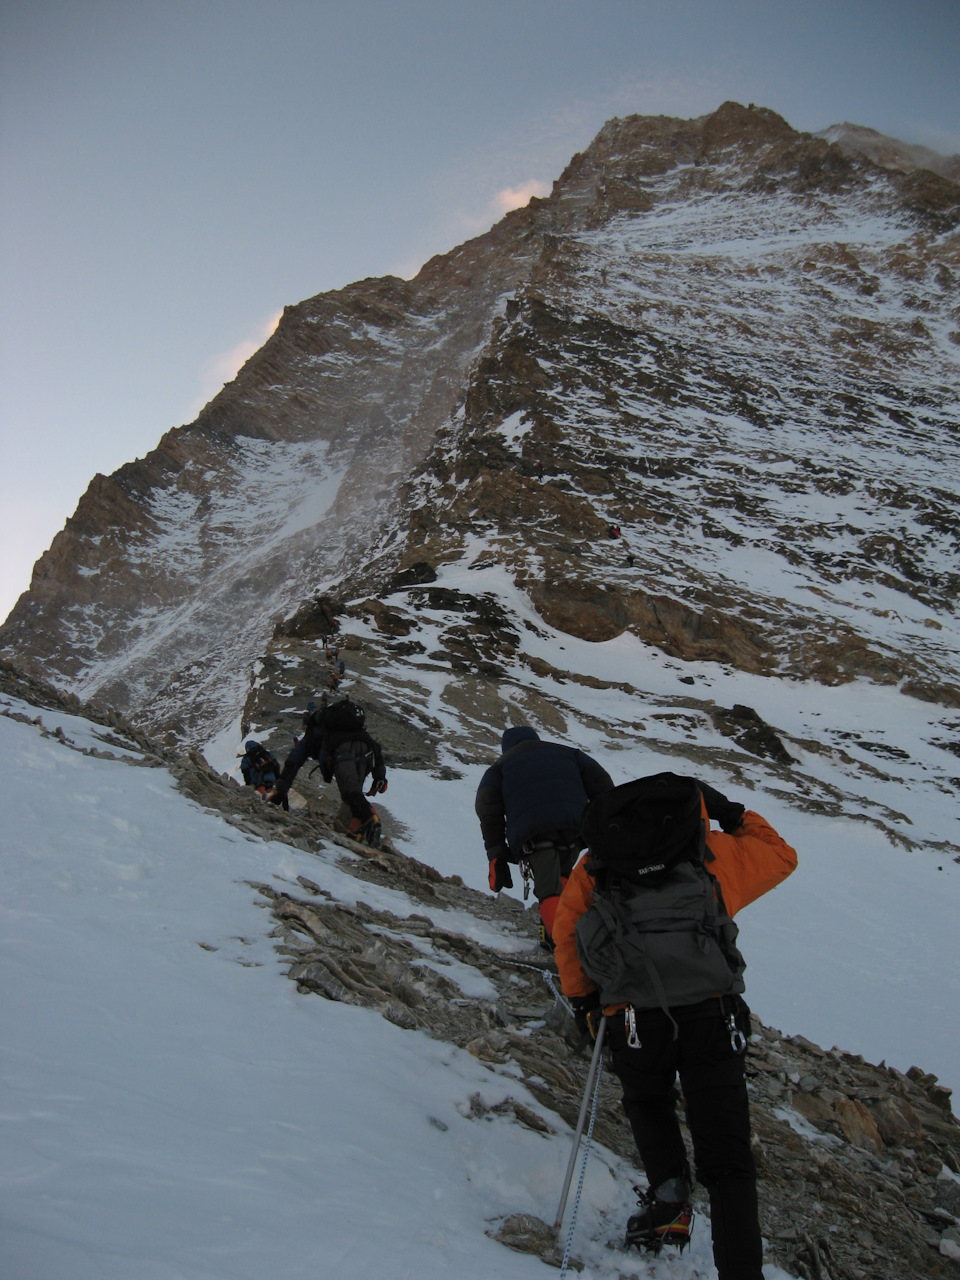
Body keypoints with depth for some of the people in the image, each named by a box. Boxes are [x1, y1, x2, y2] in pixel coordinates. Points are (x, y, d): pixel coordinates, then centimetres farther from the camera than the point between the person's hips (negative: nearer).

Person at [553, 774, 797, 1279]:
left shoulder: (595, 865, 19)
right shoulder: (714, 852, 17)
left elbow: (566, 930, 15)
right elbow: (781, 856, 29)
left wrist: (582, 1000, 24)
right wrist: (736, 816, 38)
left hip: (634, 1022, 1)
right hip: (711, 1015, -1)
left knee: (647, 1103, 33)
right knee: (726, 1158, 9)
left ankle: (668, 1195, 16)